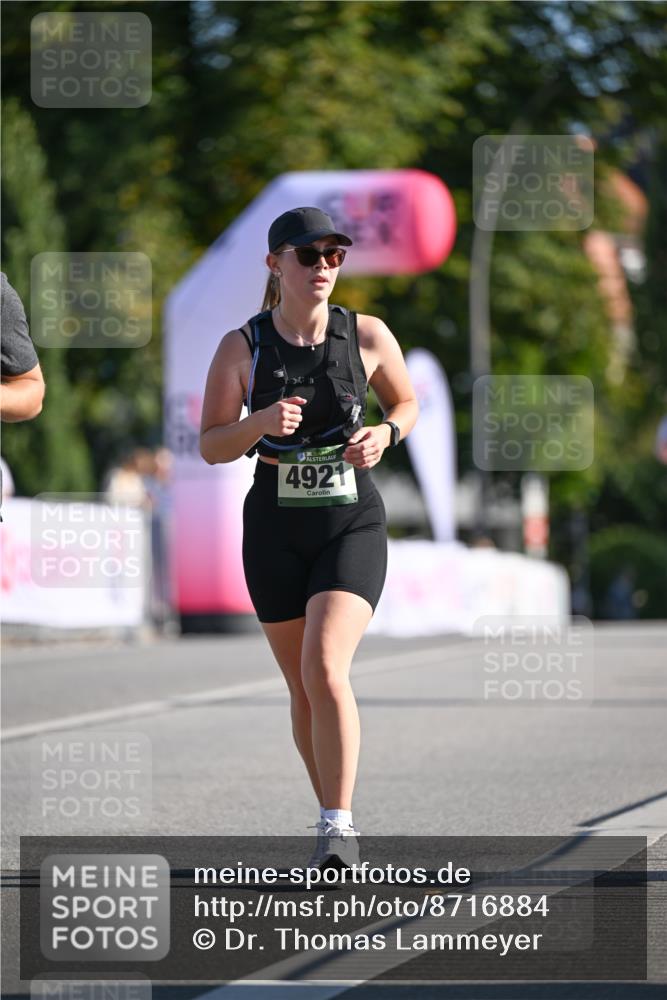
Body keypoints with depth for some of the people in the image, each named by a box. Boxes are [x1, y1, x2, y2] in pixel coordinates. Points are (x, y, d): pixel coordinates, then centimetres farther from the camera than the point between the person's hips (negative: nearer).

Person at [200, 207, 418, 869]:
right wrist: (260, 423, -20)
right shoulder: (240, 348, -4)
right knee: (303, 689, 10)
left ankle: (338, 827, -14)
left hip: (354, 525, -2)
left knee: (325, 670, -21)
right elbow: (211, 447, 0)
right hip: (275, 533, 2)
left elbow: (406, 402, 14)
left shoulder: (368, 337, -3)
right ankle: (333, 818, 27)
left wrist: (385, 434, -8)